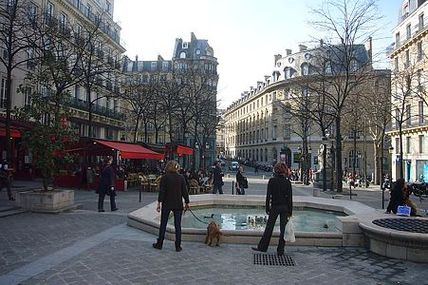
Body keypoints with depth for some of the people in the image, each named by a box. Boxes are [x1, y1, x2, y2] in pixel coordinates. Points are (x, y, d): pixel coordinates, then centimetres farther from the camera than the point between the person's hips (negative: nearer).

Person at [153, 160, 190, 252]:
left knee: (163, 224, 11)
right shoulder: (181, 178, -1)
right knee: (178, 225, 6)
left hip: (166, 204, -1)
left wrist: (159, 203, -4)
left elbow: (161, 191, -8)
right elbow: (185, 191, 1)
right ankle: (178, 246, 9)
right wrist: (187, 203, 10)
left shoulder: (164, 178, -6)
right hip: (178, 205, 1)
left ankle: (159, 244, 20)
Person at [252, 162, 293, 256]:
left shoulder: (272, 181, -7)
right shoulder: (287, 182, -3)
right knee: (283, 229, 7)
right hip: (284, 207, 1)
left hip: (274, 207, -1)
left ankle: (262, 247, 16)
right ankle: (280, 250, 12)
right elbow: (290, 198, -2)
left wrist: (267, 208, 2)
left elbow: (268, 195, -6)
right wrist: (290, 211, 3)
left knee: (269, 227, 8)